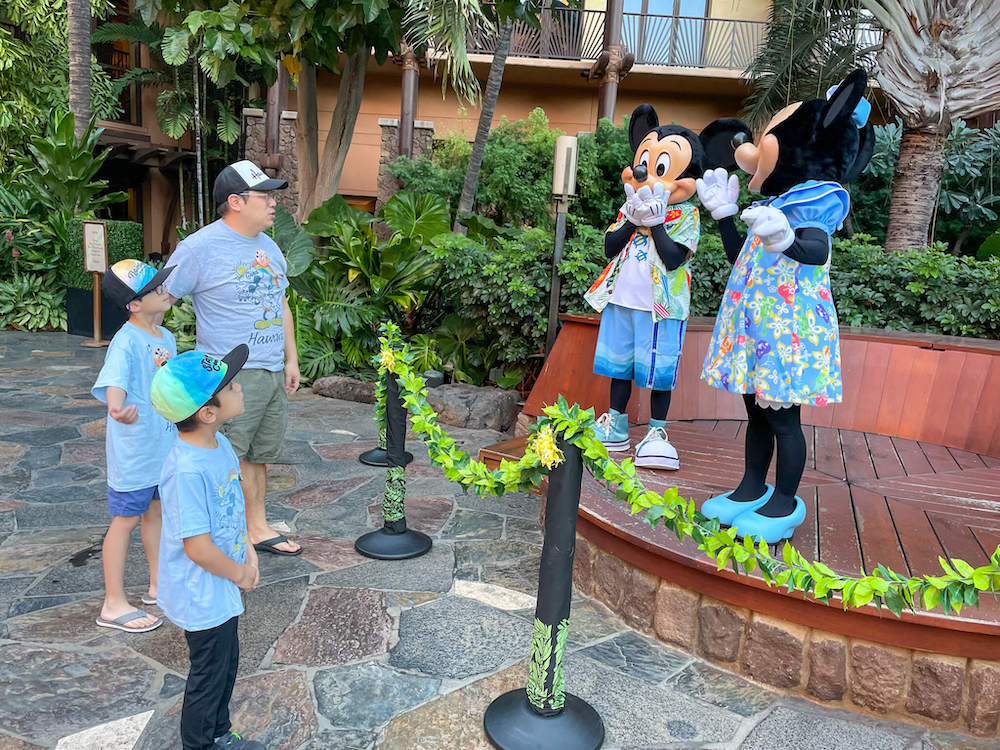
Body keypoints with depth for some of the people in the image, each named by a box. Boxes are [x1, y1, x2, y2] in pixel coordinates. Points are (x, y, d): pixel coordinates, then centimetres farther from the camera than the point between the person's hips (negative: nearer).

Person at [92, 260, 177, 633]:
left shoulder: (167, 337, 5)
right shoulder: (126, 342, -21)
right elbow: (115, 381, -39)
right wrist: (118, 409, -58)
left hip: (165, 445, 8)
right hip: (133, 449, -8)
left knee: (156, 510, 19)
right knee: (126, 519, 3)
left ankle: (159, 584, 34)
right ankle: (114, 604, 17)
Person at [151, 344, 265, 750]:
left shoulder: (219, 444, -4)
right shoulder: (187, 471, -33)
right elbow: (198, 547, -29)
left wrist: (246, 550, 2)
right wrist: (239, 573, -13)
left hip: (222, 589, 9)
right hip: (202, 595, -9)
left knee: (226, 663, 26)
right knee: (209, 676, 13)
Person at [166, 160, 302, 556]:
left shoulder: (268, 246, 13)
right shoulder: (200, 247, -11)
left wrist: (291, 359, 18)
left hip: (273, 373, 8)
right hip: (231, 375, -7)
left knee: (258, 456, 17)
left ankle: (257, 528, 30)